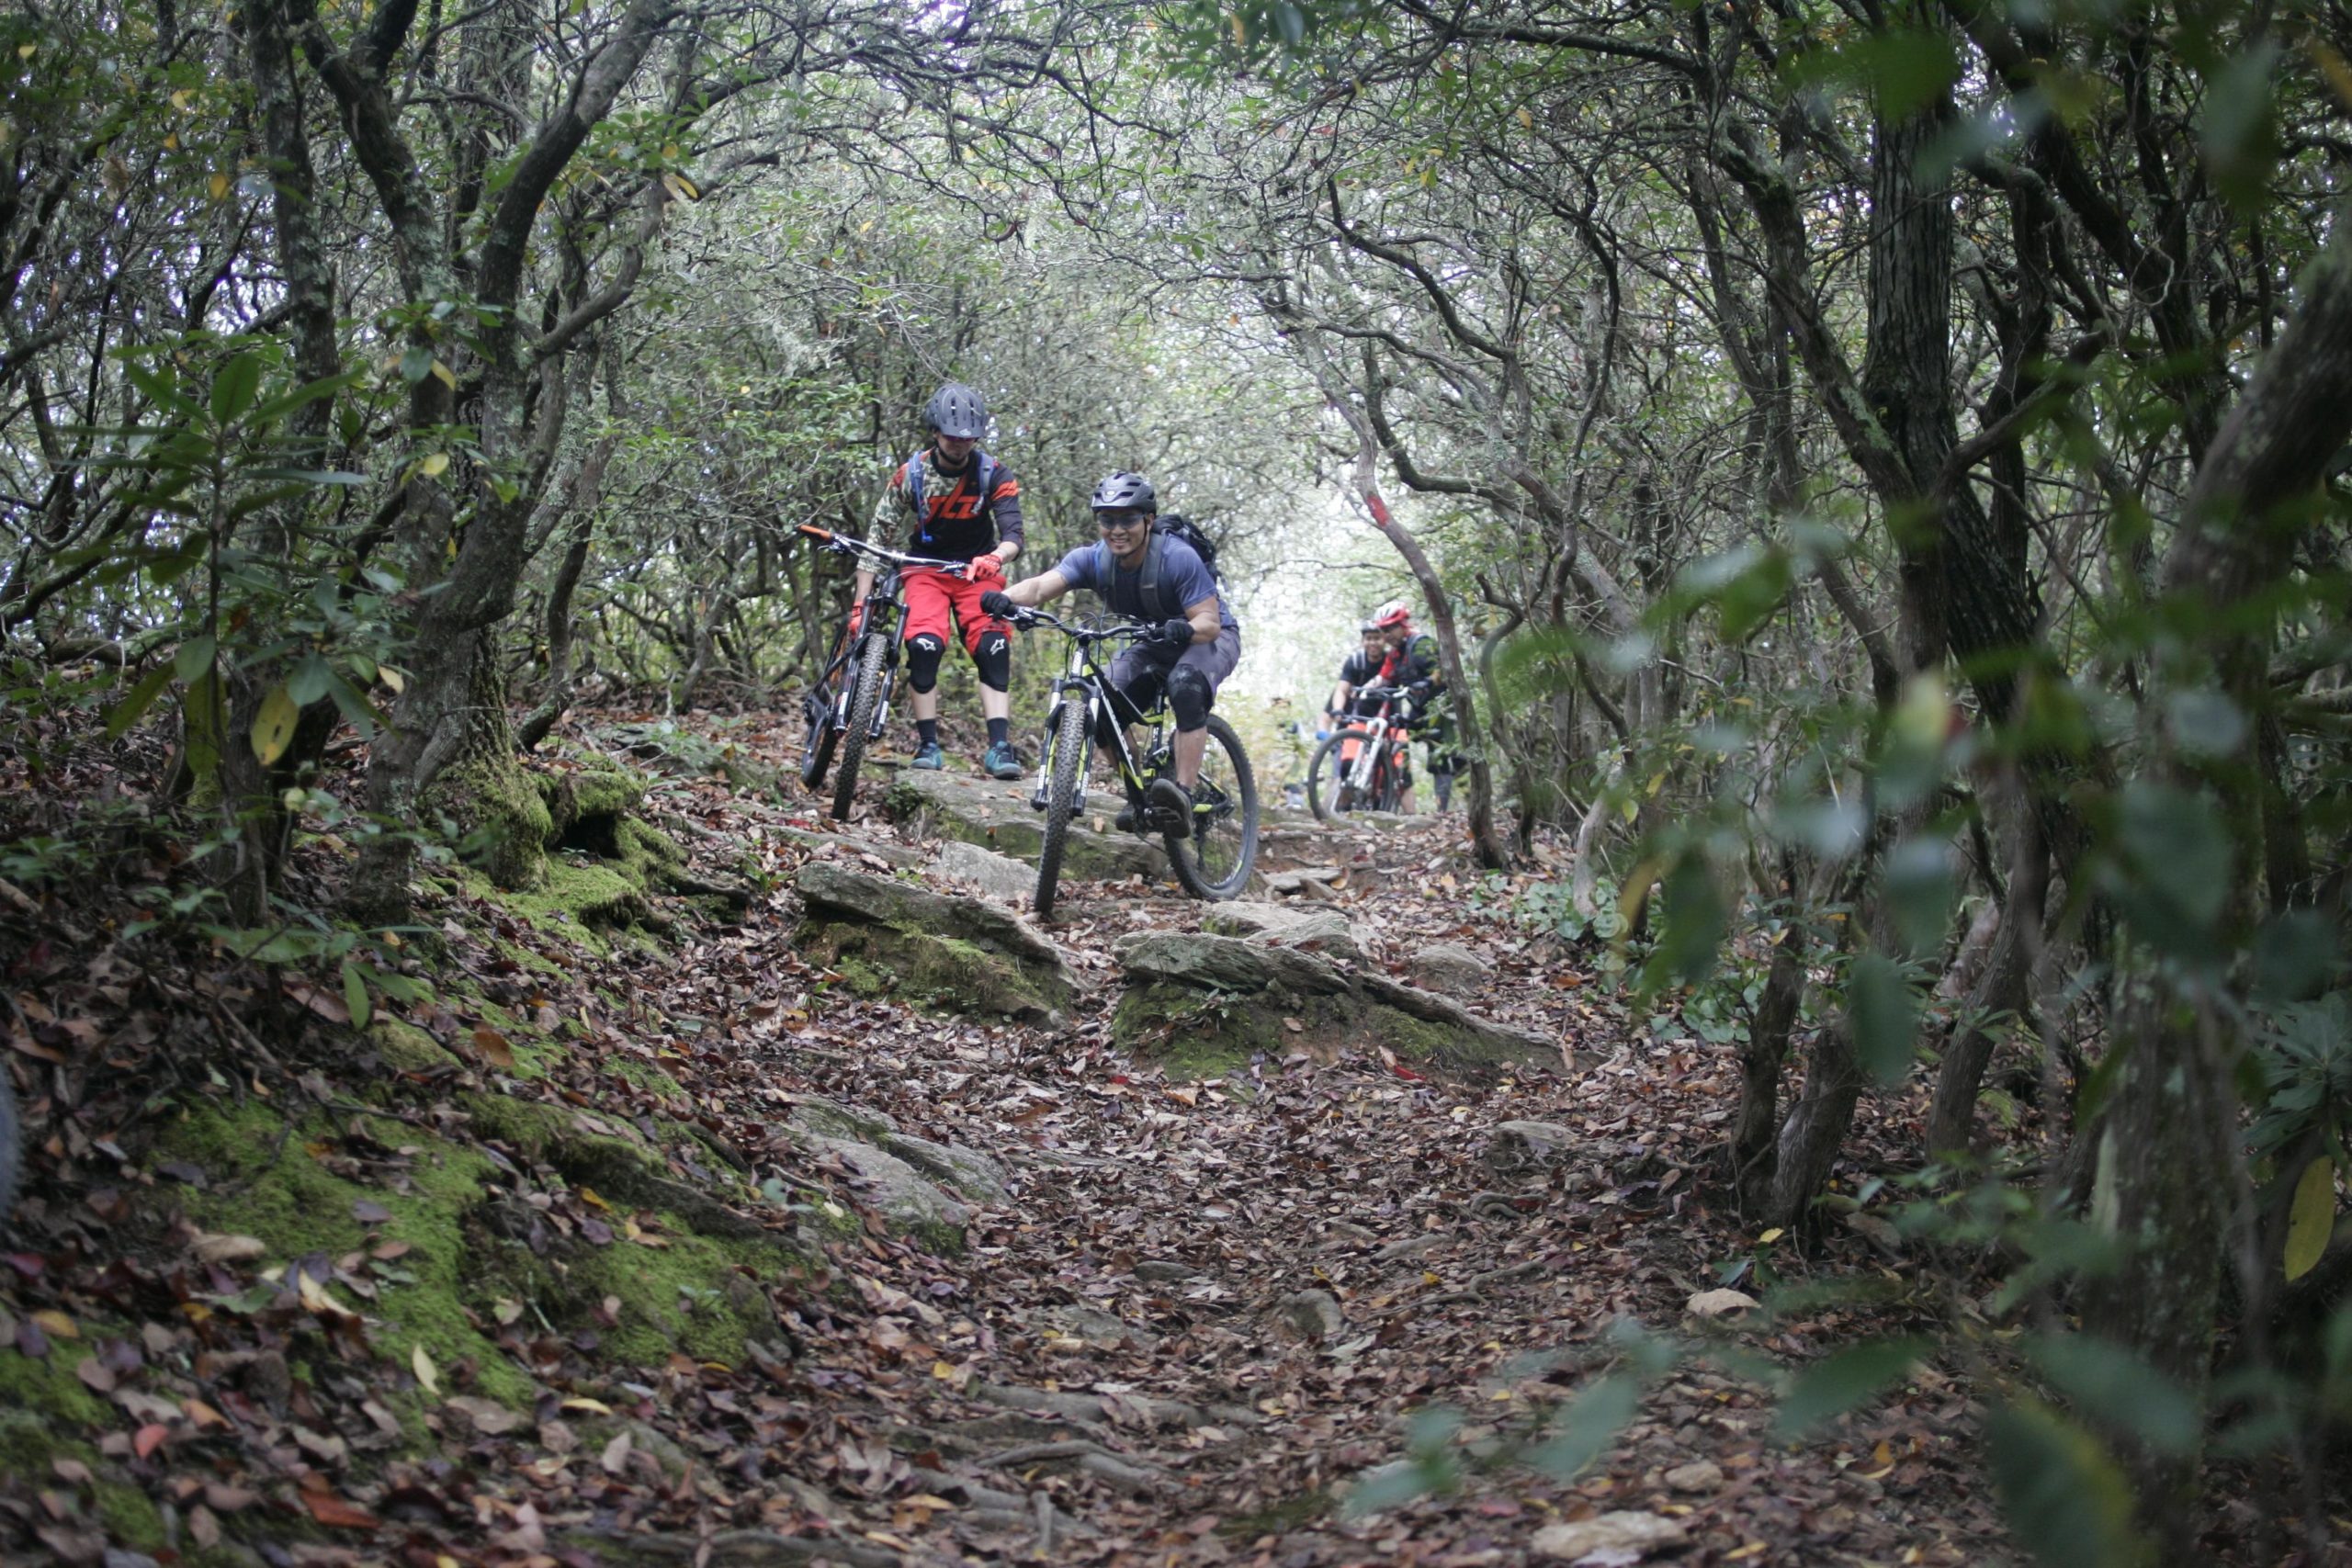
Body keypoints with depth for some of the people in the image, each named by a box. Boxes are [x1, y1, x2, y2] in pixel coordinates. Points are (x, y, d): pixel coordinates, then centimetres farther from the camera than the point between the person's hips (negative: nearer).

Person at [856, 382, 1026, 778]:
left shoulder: (995, 475, -13)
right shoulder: (911, 474, -13)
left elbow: (1013, 536, -22)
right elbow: (878, 538, -11)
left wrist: (995, 558, -47)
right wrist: (861, 603, -18)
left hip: (978, 571, 0)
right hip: (926, 570, 0)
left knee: (994, 649, -20)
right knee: (924, 646, -23)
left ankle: (1000, 746, -22)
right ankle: (928, 744, -15)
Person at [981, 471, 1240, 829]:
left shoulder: (1178, 558, -28)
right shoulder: (1092, 560, -17)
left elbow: (1209, 621, -31)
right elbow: (1040, 586, -33)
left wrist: (1182, 630, -54)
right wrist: (1005, 597, -55)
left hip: (1209, 638, -5)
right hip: (1153, 643, 5)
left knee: (1185, 685, -37)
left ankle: (1183, 794, -36)